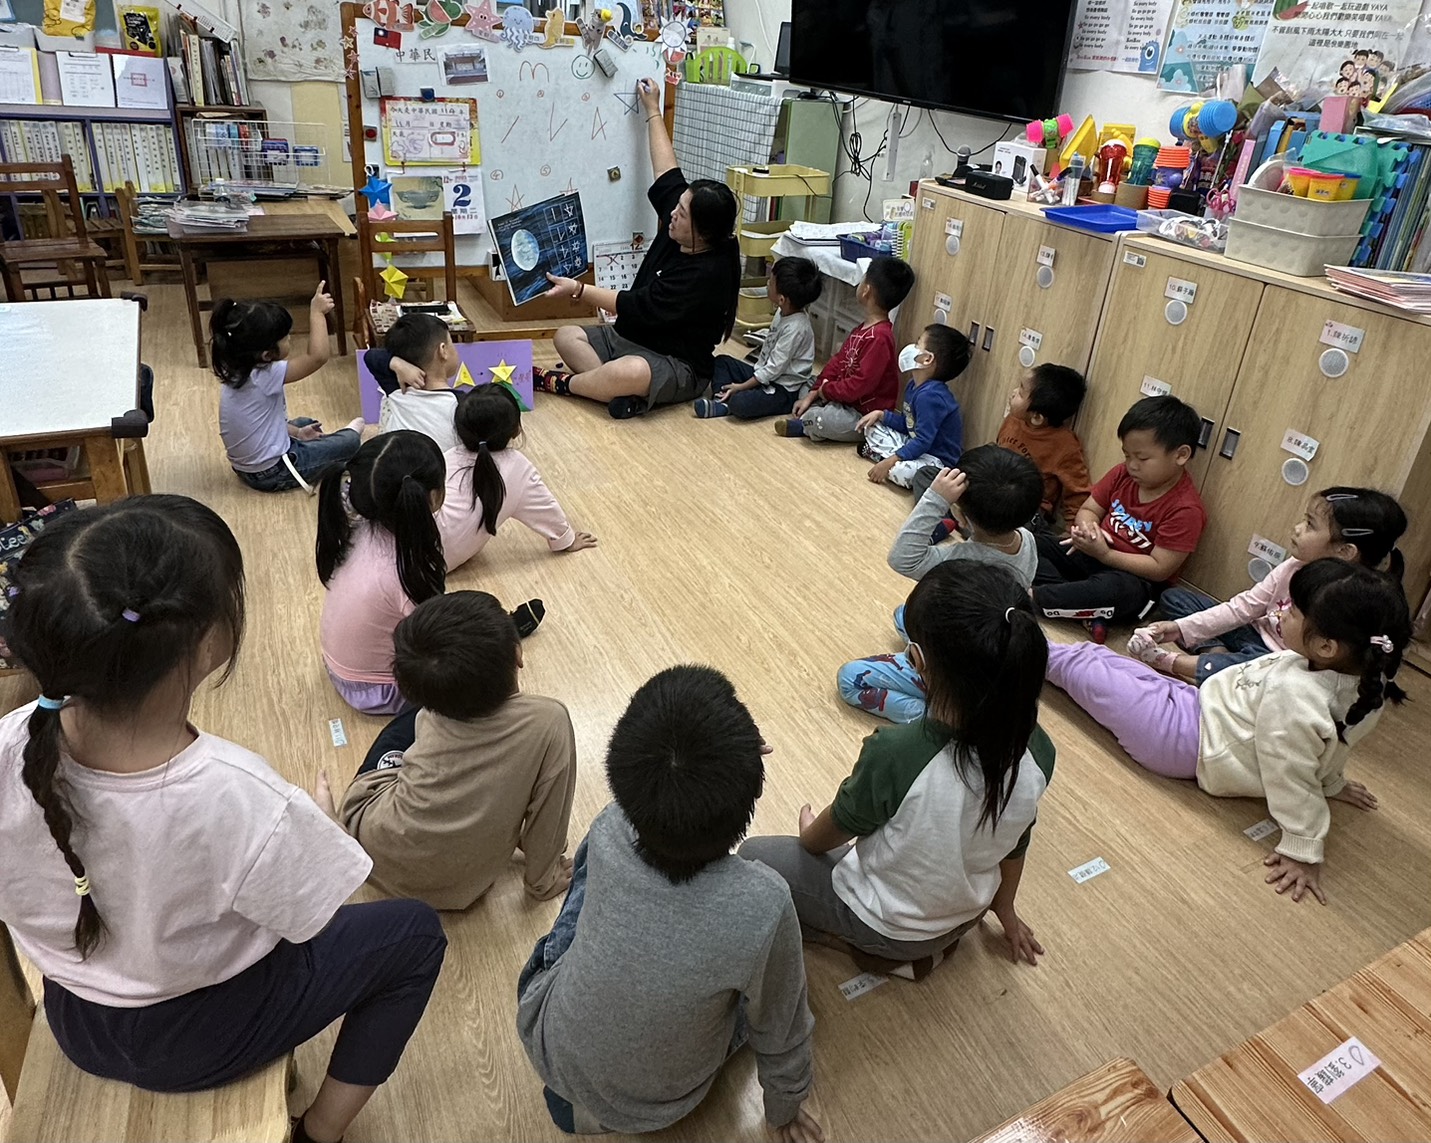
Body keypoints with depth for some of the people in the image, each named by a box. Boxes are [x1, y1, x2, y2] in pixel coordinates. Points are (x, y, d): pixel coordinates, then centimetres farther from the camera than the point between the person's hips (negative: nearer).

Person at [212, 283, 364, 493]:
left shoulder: (236, 374, -3)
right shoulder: (264, 376, -29)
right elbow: (318, 356, -31)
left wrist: (296, 432, 12)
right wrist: (317, 312, -22)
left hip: (246, 467, 9)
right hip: (273, 472, -9)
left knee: (305, 423, 33)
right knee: (350, 441, 8)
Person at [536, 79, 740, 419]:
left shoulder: (706, 274, -25)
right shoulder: (677, 231, 0)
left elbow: (637, 306, -24)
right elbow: (666, 172, 13)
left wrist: (578, 290, -19)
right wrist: (652, 111, 20)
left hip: (676, 364, -10)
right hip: (631, 338, 10)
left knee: (629, 374, -41)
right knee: (566, 336, -1)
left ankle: (559, 382, -17)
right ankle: (621, 389, -22)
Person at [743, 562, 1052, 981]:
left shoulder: (896, 753, -40)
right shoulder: (1036, 752, -24)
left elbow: (833, 832, -18)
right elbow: (1015, 843, -3)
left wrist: (809, 834, 7)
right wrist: (1005, 911, 18)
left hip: (885, 926, -5)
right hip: (967, 916, 6)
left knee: (753, 856, 15)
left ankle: (876, 953, 8)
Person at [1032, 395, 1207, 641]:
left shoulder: (1186, 509, -19)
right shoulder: (1122, 474, 0)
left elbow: (1160, 569, -20)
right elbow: (1088, 510, 6)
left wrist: (1104, 554, -26)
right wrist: (1088, 528, -19)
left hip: (1133, 578, -7)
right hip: (1091, 555, 7)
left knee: (1112, 590, -42)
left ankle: (1033, 598, -30)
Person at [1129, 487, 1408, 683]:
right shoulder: (1295, 567, -6)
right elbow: (1244, 606, -1)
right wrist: (1181, 628, -9)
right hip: (1255, 635, 8)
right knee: (1174, 598, 6)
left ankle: (1170, 662, -21)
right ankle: (1217, 653, -16)